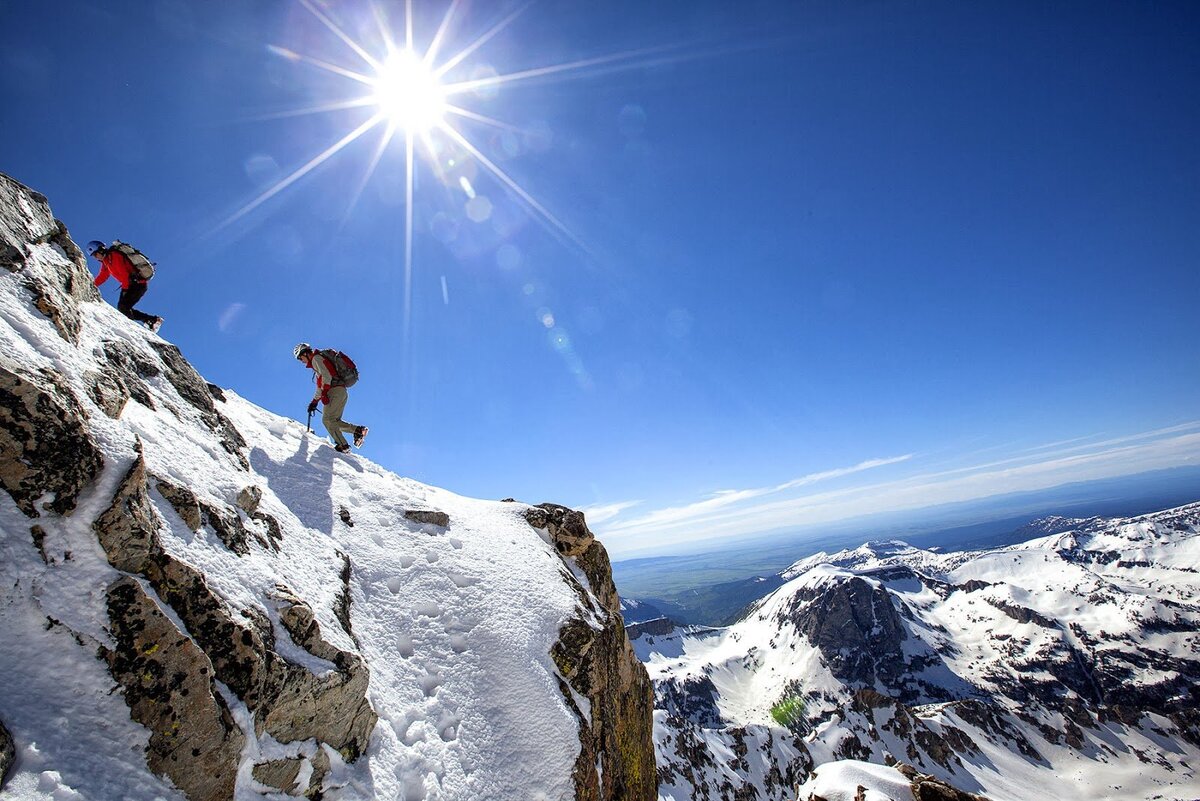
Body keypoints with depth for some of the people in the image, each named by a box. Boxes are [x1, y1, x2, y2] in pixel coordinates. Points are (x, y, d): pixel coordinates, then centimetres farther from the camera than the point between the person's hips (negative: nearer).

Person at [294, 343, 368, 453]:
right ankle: (357, 430, -9)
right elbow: (320, 385, 35)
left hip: (335, 391, -9)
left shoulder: (316, 358, 3)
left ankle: (342, 444, -19)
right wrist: (314, 402, 33)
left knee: (327, 419, -11)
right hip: (342, 392, 9)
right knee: (334, 421, 5)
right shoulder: (316, 362, 33)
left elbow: (326, 376, -13)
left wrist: (324, 393, -19)